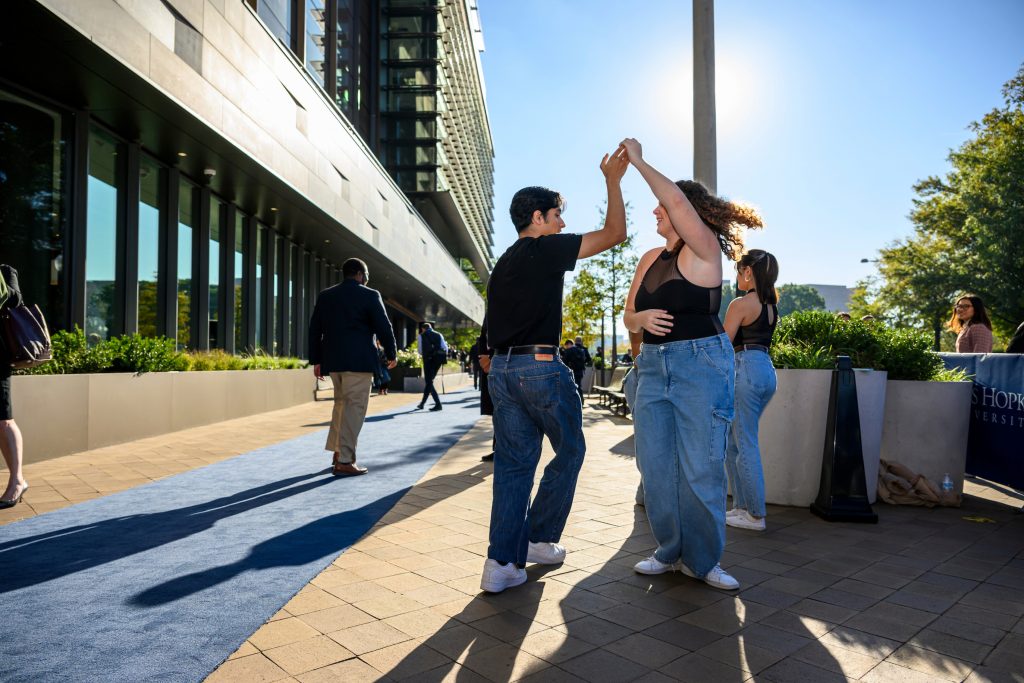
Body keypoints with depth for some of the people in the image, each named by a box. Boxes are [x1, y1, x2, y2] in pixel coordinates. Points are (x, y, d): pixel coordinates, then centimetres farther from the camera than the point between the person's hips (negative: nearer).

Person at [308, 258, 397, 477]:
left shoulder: (325, 295, 12)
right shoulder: (369, 295, -4)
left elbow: (314, 329, 12)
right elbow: (383, 327, -6)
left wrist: (316, 360, 17)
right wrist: (392, 354, 7)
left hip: (332, 360, 6)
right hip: (358, 360, -6)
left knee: (341, 404, 19)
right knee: (354, 407, -3)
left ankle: (338, 453, 20)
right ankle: (344, 461, -3)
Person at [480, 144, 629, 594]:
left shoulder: (504, 262, 19)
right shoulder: (548, 249, -4)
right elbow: (614, 233, -2)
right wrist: (612, 180, 9)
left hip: (501, 368, 7)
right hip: (540, 367, -7)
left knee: (513, 463, 7)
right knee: (569, 451, 12)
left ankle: (502, 562, 3)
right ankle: (539, 538, 18)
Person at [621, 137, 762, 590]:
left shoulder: (704, 249, -6)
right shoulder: (650, 258, 14)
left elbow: (678, 200, -24)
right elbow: (628, 315, 15)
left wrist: (638, 161, -11)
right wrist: (641, 319, -9)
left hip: (701, 364, -7)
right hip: (653, 366, 7)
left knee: (701, 468, 0)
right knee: (656, 466, 9)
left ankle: (702, 560, 16)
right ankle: (670, 551, 25)